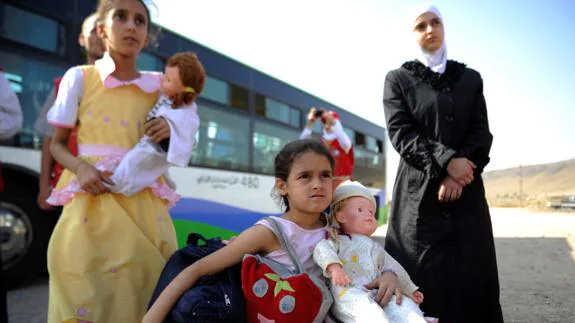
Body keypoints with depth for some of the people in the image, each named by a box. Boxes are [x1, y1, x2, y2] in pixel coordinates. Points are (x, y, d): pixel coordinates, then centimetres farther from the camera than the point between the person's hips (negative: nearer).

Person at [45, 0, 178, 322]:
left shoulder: (158, 85, 8)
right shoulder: (79, 78, 3)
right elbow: (58, 143, 7)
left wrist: (168, 132, -5)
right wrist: (80, 167, -13)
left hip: (143, 200, 2)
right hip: (93, 196, -1)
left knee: (143, 274, 0)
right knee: (85, 275, -5)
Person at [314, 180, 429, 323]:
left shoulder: (375, 247, 37)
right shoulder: (336, 239, 14)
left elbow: (394, 268, 43)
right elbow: (322, 250, -8)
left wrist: (410, 290, 41)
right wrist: (334, 267, -29)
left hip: (378, 293, 6)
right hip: (348, 293, -6)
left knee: (405, 303, -18)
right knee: (365, 307, -38)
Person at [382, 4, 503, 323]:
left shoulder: (470, 78, 14)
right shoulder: (398, 79, 7)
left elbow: (482, 133, 5)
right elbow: (400, 132, -6)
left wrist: (459, 175, -11)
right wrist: (446, 161, -17)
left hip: (466, 191, 3)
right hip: (420, 190, -2)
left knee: (472, 272, 3)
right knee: (423, 277, -2)